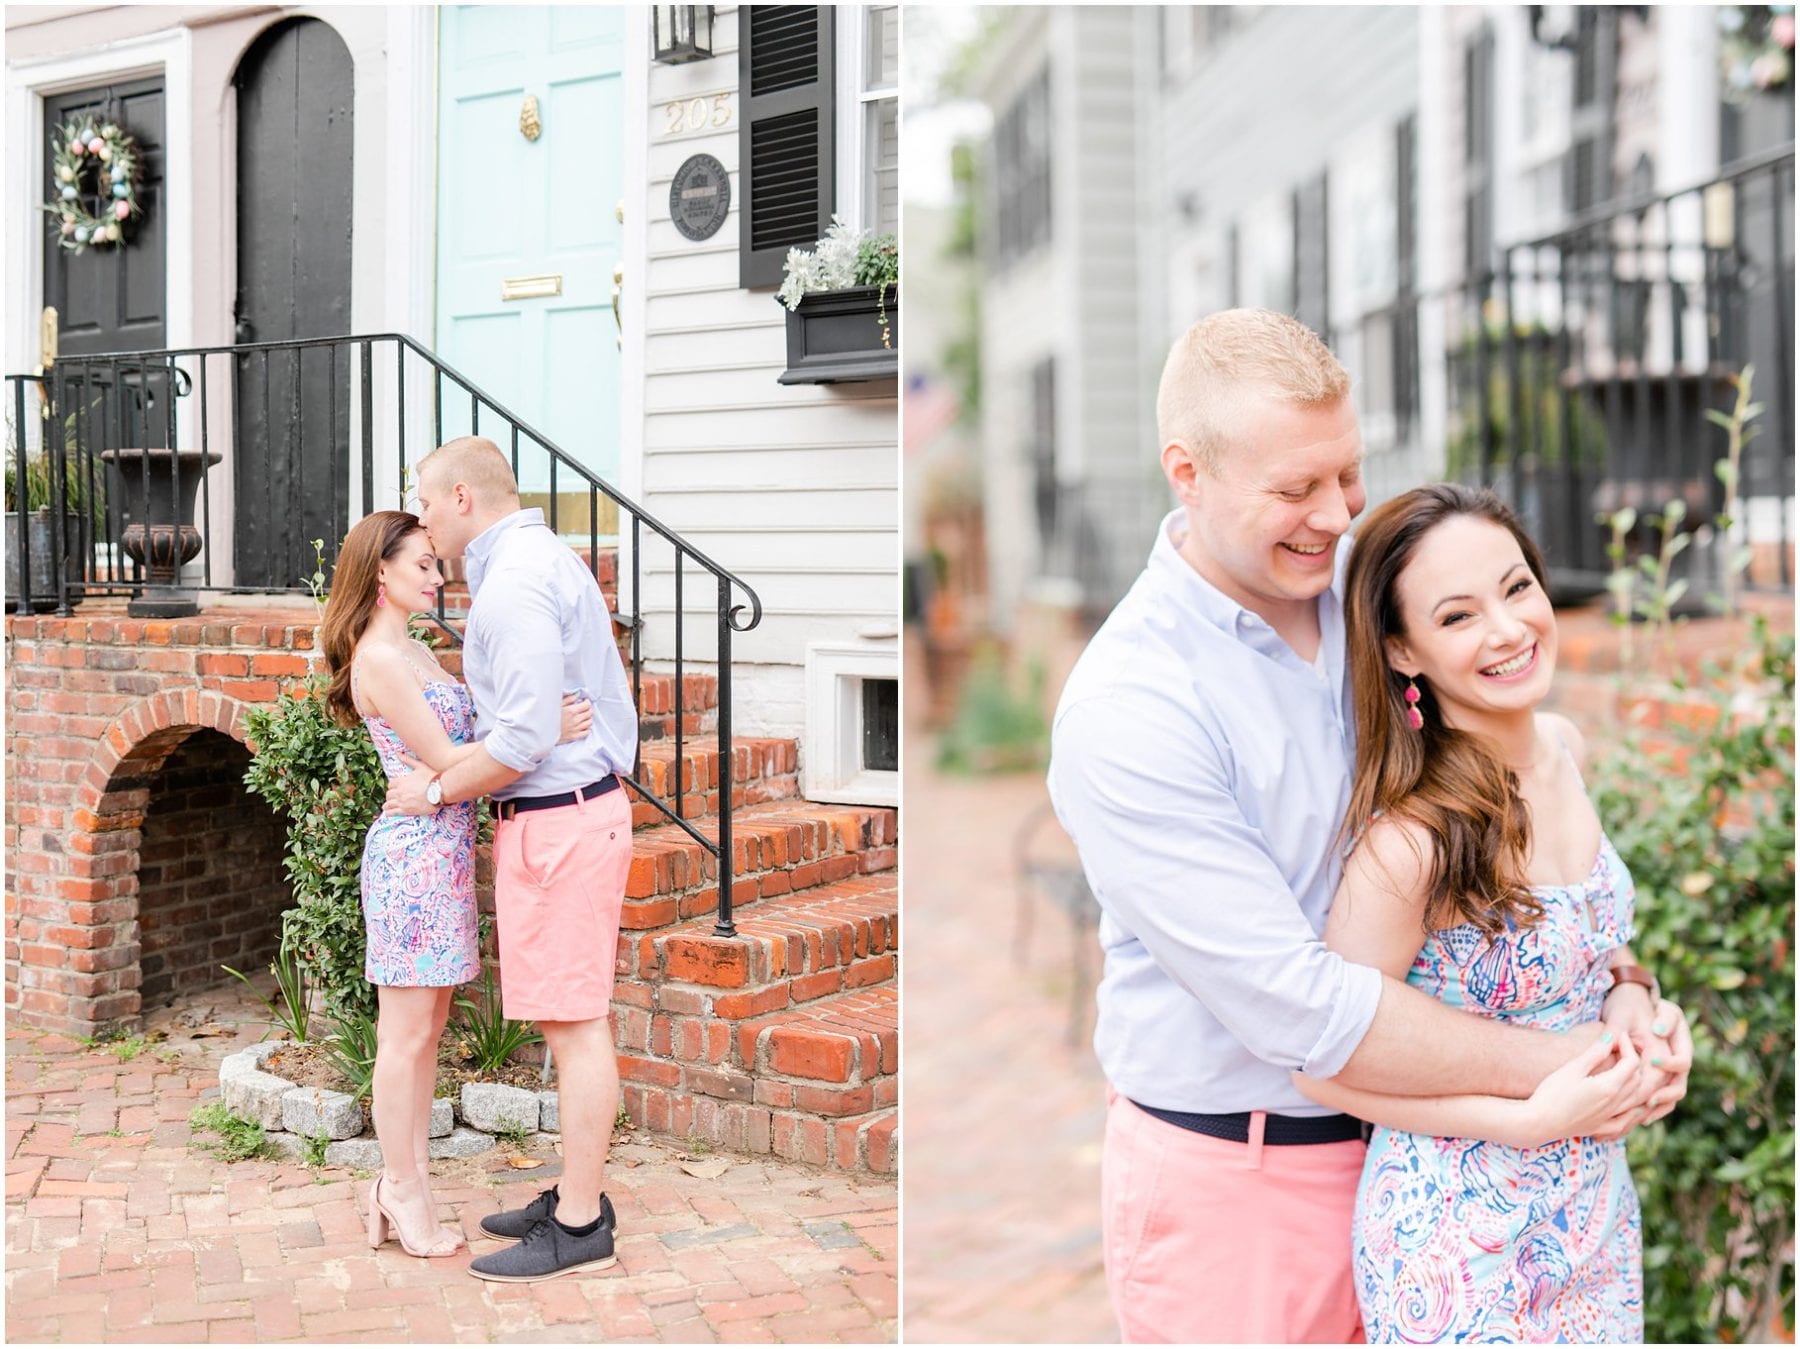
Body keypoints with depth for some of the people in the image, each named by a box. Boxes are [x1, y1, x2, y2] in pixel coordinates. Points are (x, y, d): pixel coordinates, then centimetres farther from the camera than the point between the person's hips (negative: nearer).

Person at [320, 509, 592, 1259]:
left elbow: (462, 740, 12)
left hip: (444, 850, 10)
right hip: (415, 850, -10)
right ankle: (403, 1191, 10)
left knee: (426, 1026, 13)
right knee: (406, 1031, 0)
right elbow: (442, 759, -16)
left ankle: (404, 1182, 21)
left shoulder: (414, 652, 16)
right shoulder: (378, 659, -14)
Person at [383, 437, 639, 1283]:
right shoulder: (550, 561, 17)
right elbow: (606, 696, 21)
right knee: (573, 1017, 15)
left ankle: (578, 1228, 3)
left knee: (572, 1023, -4)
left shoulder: (513, 584, -17)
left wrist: (435, 792, -8)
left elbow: (523, 736, -22)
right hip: (587, 802, 11)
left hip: (555, 822, -11)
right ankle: (578, 1194, 23)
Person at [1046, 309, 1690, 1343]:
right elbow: (1293, 1004, -25)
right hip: (1229, 1179, -5)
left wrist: (1621, 985, -9)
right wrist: (1550, 1065, -20)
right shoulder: (1124, 713, -24)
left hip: (1409, 1133, 6)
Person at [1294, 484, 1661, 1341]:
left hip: (1594, 1200, 7)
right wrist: (1531, 1120, -21)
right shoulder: (1410, 839, -27)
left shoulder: (1563, 749, -4)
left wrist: (1629, 990, -3)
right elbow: (1325, 1067, -19)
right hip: (1462, 1234, -7)